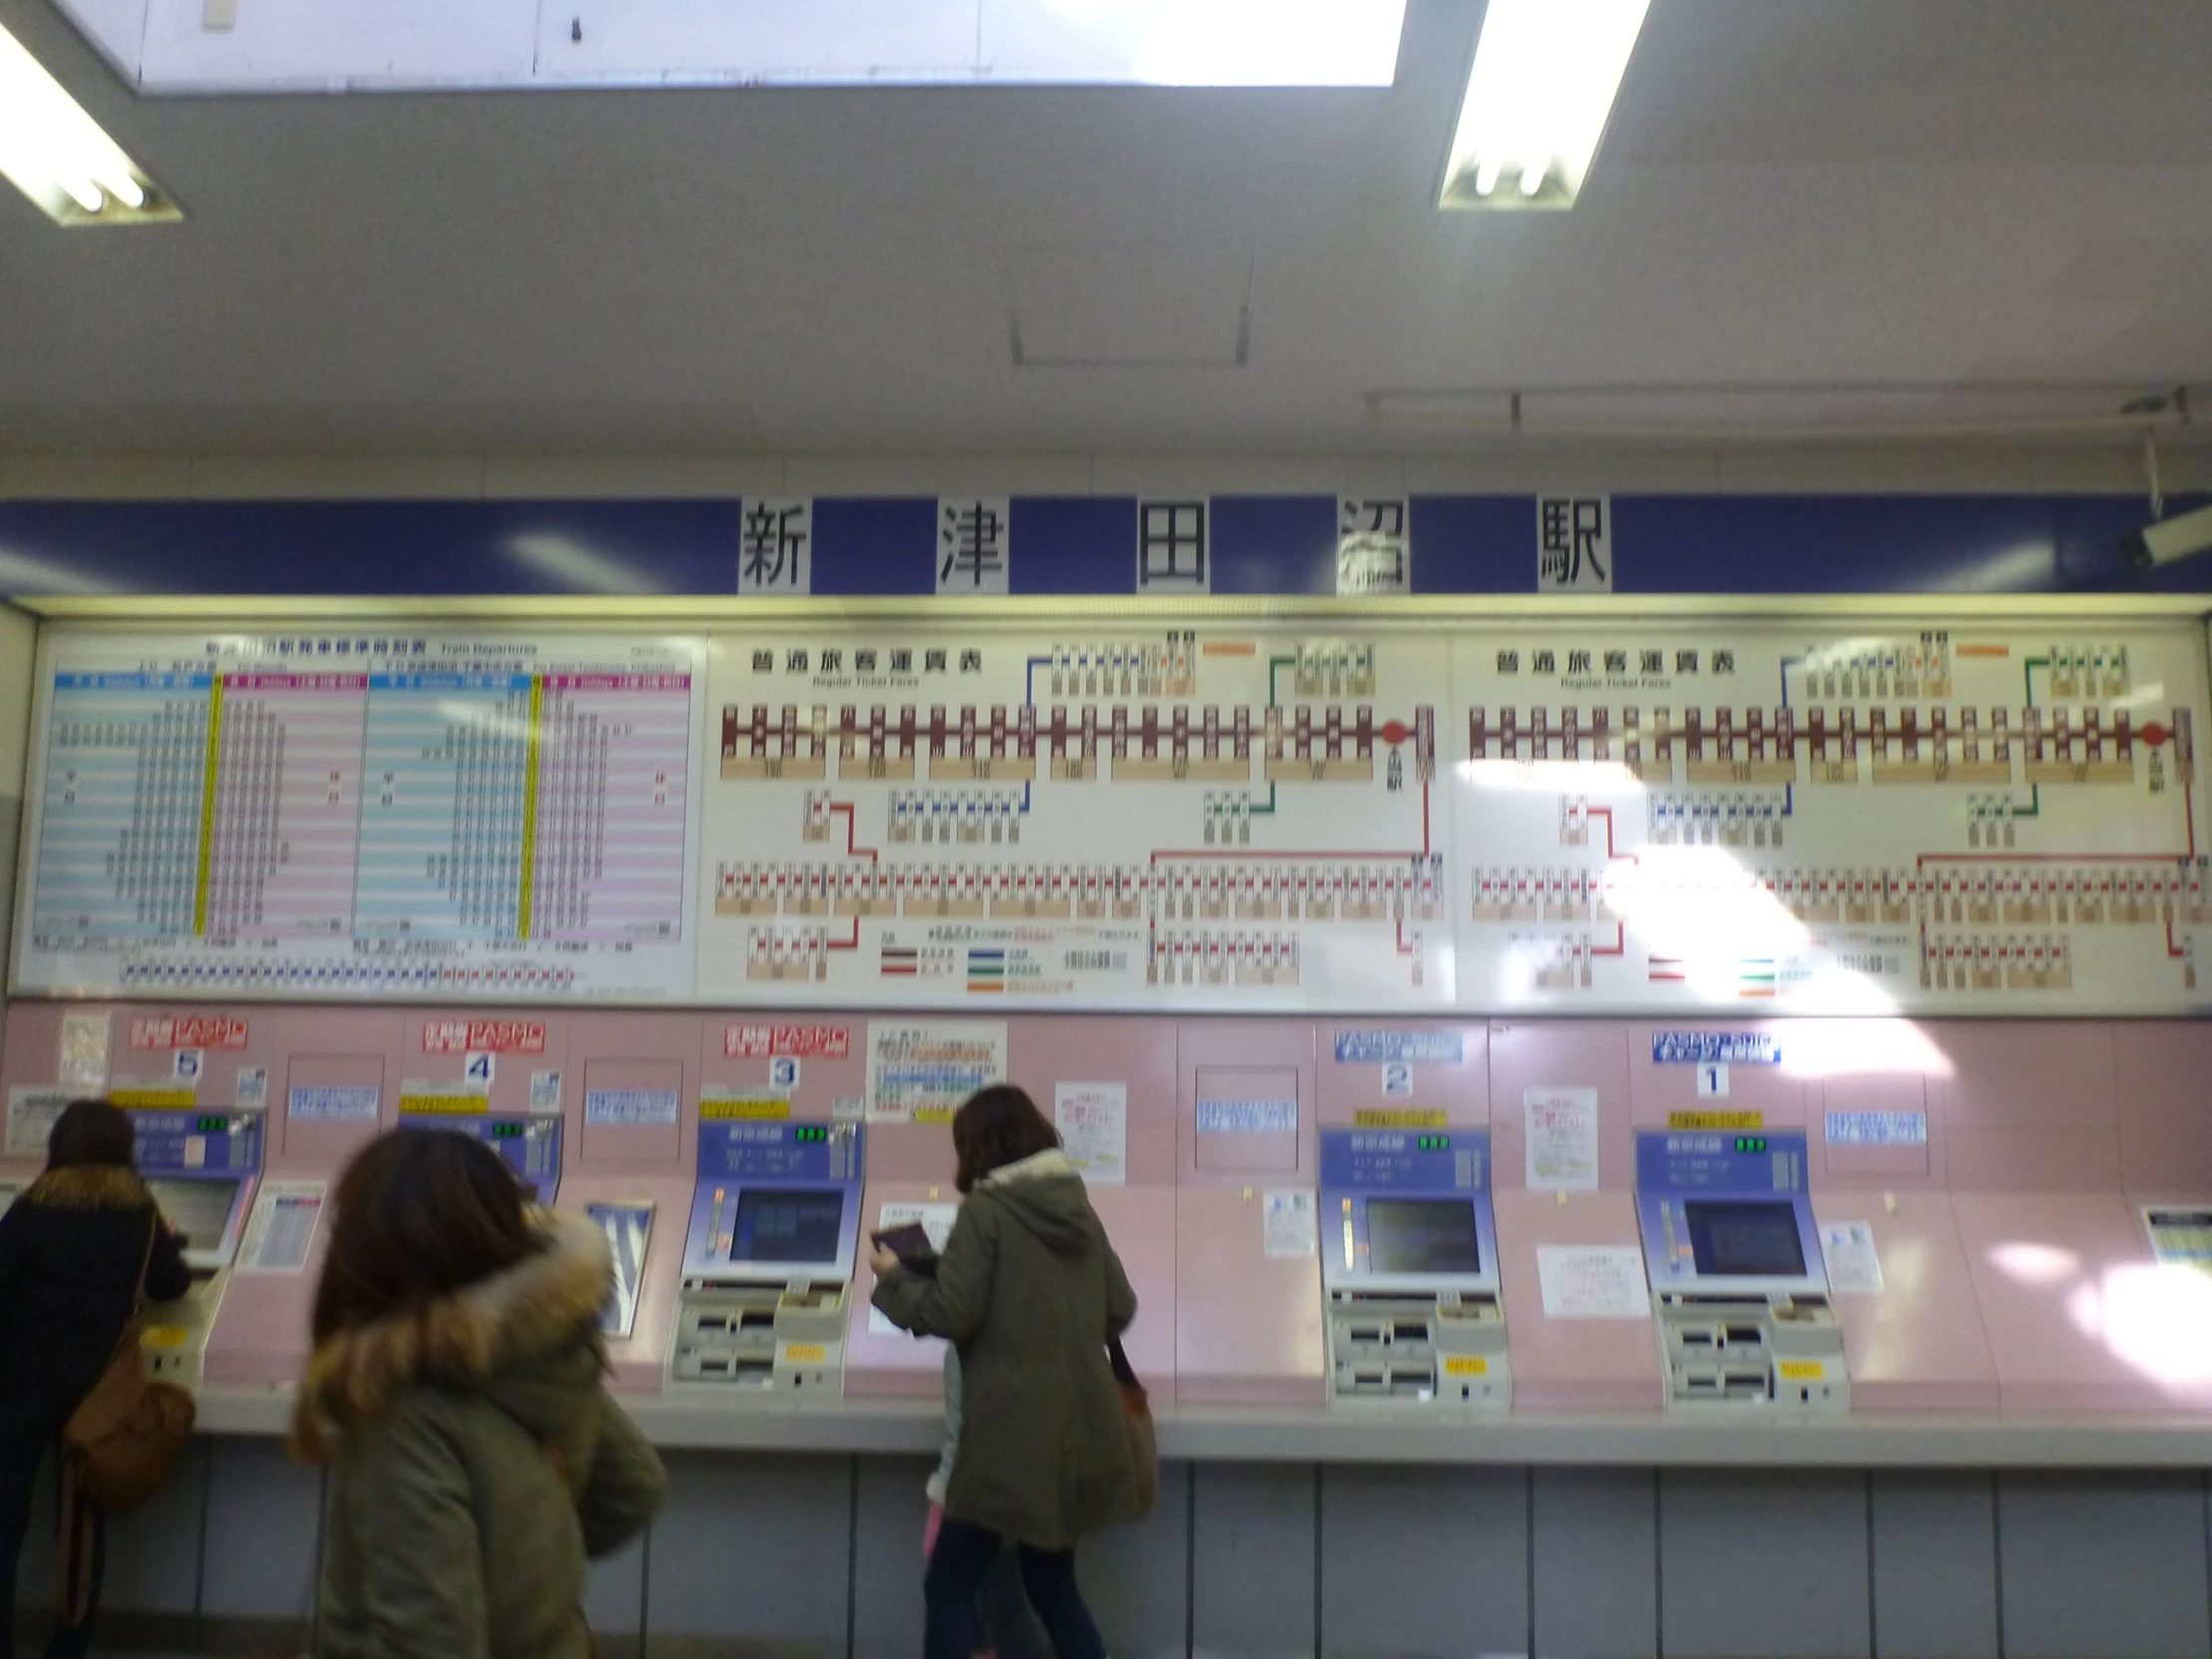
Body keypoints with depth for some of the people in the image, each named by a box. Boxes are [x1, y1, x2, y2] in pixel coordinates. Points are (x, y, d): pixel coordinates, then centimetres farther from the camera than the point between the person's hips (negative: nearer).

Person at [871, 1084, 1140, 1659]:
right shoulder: (1079, 1209, 9)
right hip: (1078, 1428, 7)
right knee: (1053, 1583, 20)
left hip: (1013, 1431, -7)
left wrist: (895, 1280, 2)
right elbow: (1120, 1310, 13)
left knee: (949, 1586, 6)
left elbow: (949, 1314, -14)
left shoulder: (985, 1212, -10)